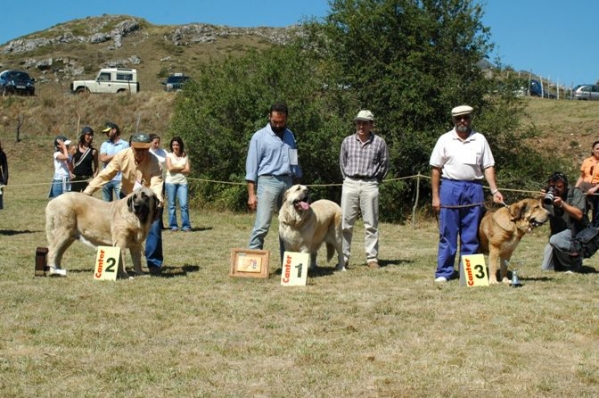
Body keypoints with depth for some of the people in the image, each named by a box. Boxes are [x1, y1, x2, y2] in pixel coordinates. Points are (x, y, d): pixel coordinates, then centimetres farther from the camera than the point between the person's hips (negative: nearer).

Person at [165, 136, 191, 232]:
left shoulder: (185, 156, 12)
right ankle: (173, 225, 5)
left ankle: (186, 225, -4)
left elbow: (187, 171, 2)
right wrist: (182, 167, 0)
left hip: (182, 182, 1)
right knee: (172, 205, 0)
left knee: (184, 204, -9)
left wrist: (175, 169, -4)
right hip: (171, 182, -1)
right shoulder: (169, 156, 8)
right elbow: (170, 168, -7)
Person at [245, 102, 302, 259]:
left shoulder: (289, 135, 15)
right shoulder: (260, 137, -1)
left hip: (287, 183, 5)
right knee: (262, 225, -13)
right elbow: (251, 167, -4)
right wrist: (251, 194, -10)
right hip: (268, 182, -5)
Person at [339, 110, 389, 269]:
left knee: (371, 224, 1)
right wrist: (347, 178, 13)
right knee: (345, 223, 1)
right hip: (350, 184, 2)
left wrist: (376, 180, 9)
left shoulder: (379, 142, 1)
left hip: (370, 185, -2)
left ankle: (372, 258, 6)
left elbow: (384, 164, 10)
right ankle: (343, 257, 6)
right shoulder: (347, 141, 6)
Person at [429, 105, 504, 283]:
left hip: (474, 189, 2)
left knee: (471, 235, 6)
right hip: (450, 188, -2)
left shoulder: (480, 139, 7)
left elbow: (488, 166, 7)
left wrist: (494, 190, -5)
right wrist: (435, 196, -3)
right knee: (447, 233, 1)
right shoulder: (445, 140, 3)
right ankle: (444, 272, 7)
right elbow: (436, 169, 2)